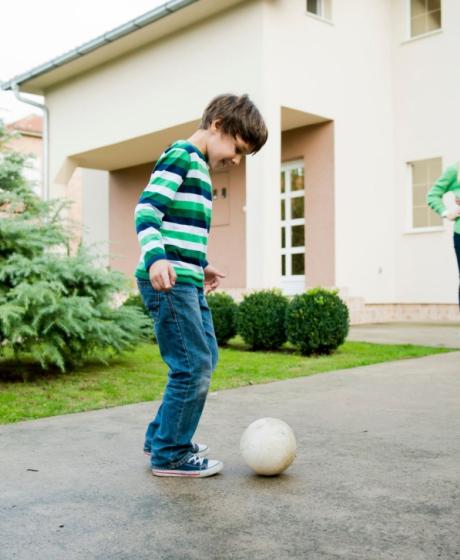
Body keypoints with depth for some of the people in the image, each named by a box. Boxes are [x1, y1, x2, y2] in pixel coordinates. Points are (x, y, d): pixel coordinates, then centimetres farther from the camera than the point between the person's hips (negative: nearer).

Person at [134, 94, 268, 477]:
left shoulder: (200, 166, 21)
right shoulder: (181, 155, -8)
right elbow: (147, 208, -19)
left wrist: (201, 266, 35)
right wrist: (156, 257, -34)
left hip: (188, 282, 11)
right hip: (169, 282, -10)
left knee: (206, 358, 16)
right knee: (194, 366, -7)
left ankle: (161, 437, 27)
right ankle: (170, 456, 7)